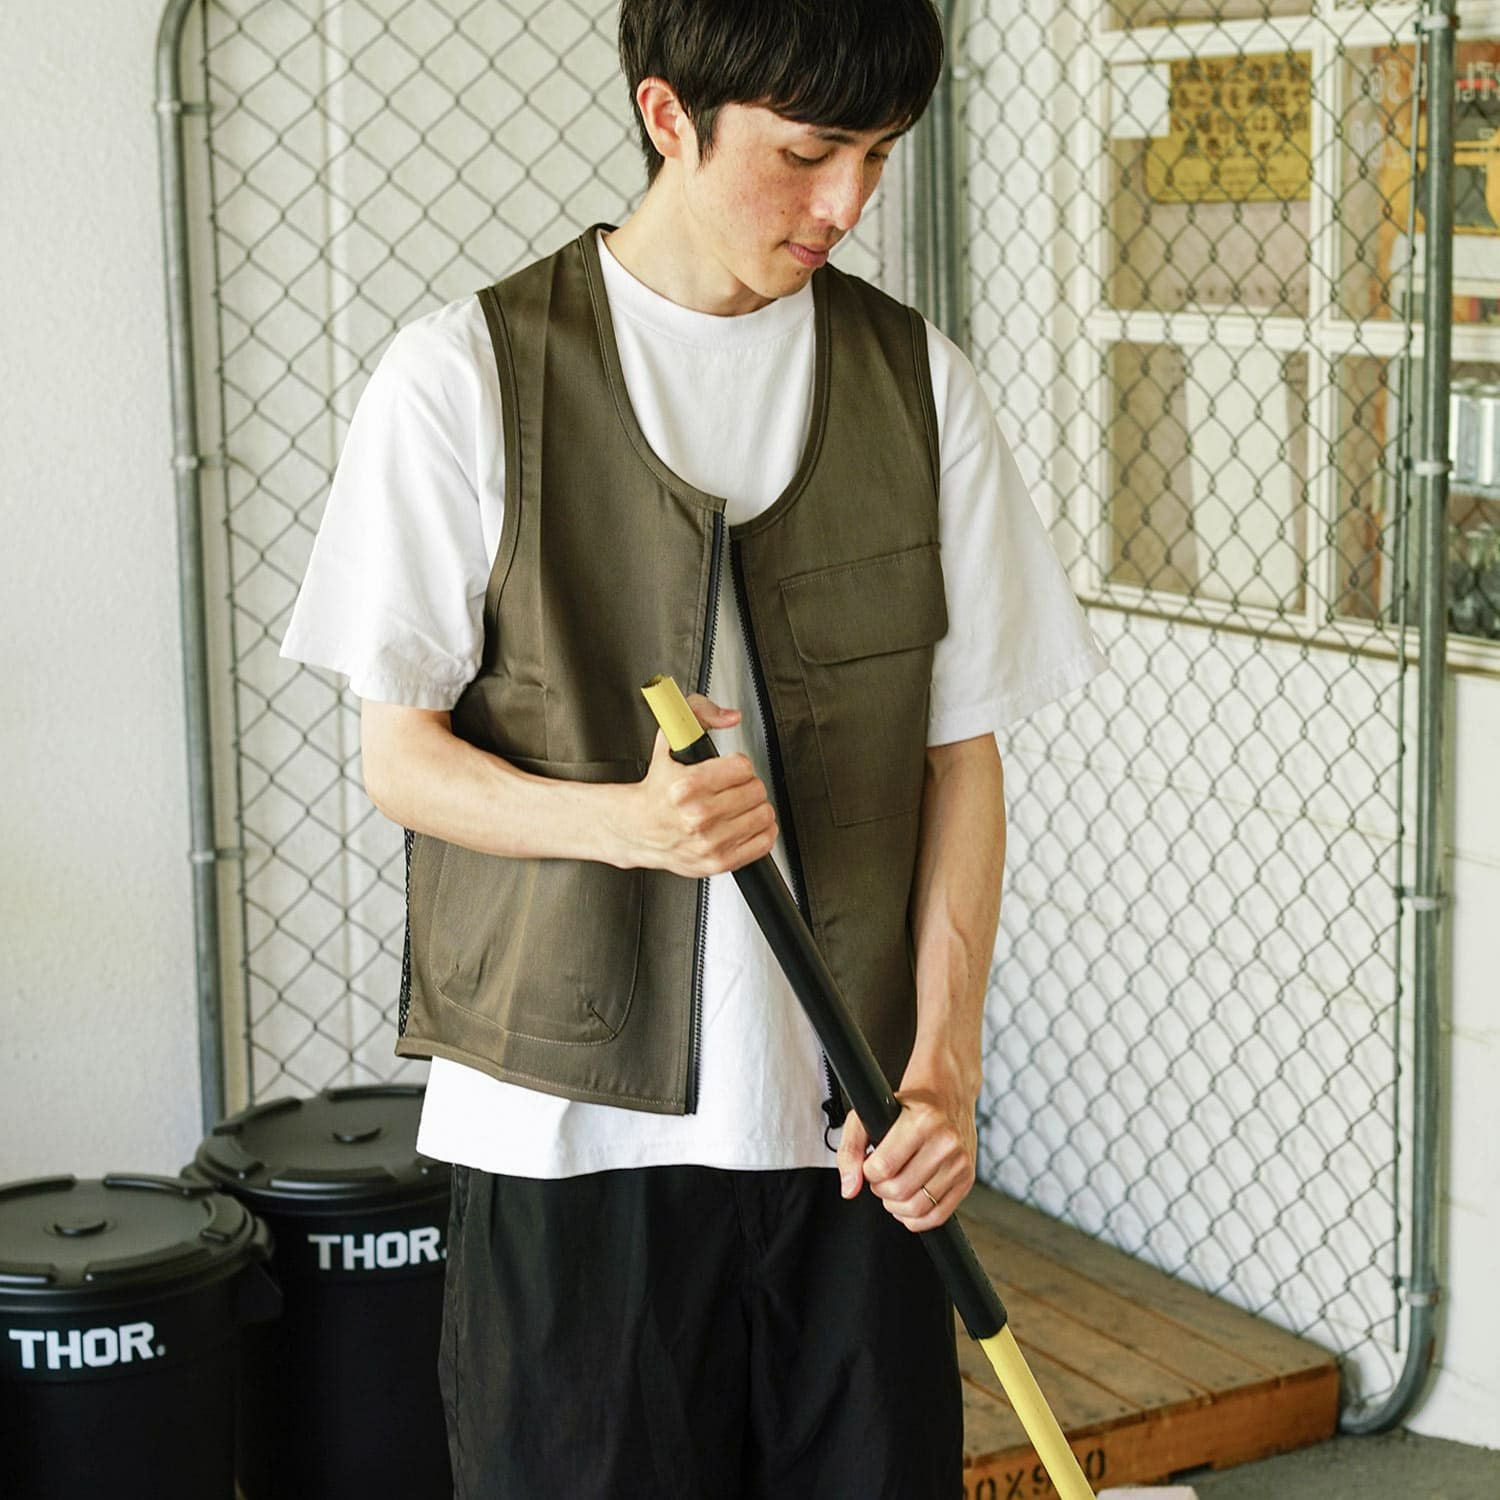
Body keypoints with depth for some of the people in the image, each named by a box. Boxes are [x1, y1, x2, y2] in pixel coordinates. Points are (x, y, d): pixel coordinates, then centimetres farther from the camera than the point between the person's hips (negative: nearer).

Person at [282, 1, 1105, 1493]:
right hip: (573, 1123, -2)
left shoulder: (918, 380, 5)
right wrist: (626, 818, -21)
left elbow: (962, 756, 7)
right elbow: (399, 756, -2)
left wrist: (942, 1067, -4)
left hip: (852, 1119, 3)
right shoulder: (465, 377, -4)